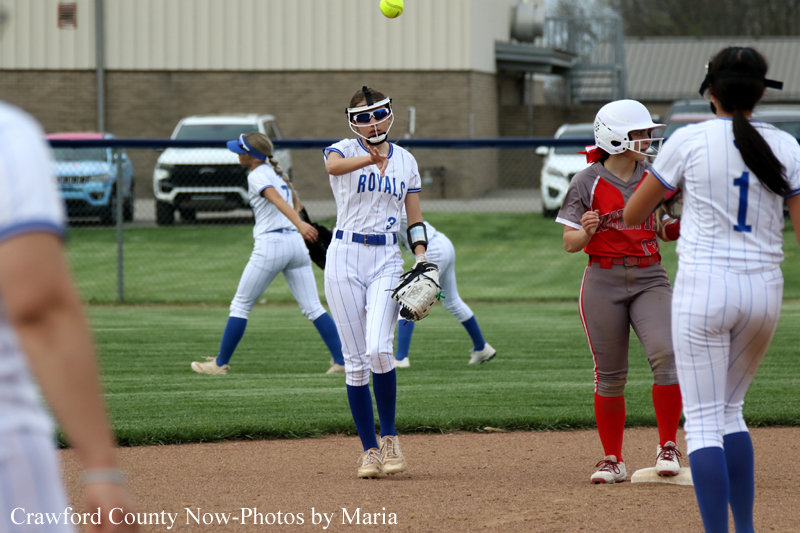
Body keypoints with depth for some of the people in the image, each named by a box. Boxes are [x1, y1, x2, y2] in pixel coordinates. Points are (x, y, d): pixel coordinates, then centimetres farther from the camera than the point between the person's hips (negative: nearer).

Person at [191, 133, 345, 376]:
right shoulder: (276, 173, 19)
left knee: (240, 305, 5)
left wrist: (300, 224, -36)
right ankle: (342, 360, -5)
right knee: (313, 308, 4)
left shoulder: (257, 176, -7)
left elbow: (277, 200, -23)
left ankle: (221, 363, 11)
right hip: (297, 244, 8)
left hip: (271, 245, -8)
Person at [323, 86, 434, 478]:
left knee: (379, 349, -18)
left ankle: (389, 436, -1)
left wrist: (422, 258, -4)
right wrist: (371, 157, -45)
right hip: (345, 258, -1)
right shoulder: (343, 150, 0)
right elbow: (334, 165, -26)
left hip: (387, 260, 1)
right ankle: (369, 449, 9)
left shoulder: (405, 161, 11)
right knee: (355, 359, 0)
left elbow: (415, 220, 13)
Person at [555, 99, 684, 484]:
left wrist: (684, 223, -6)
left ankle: (668, 448, -6)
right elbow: (570, 243, -3)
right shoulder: (588, 182, -3)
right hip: (604, 282, -2)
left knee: (666, 354, -19)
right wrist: (586, 231, -24)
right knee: (610, 375, 2)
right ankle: (613, 460, 15)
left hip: (650, 278, 2)